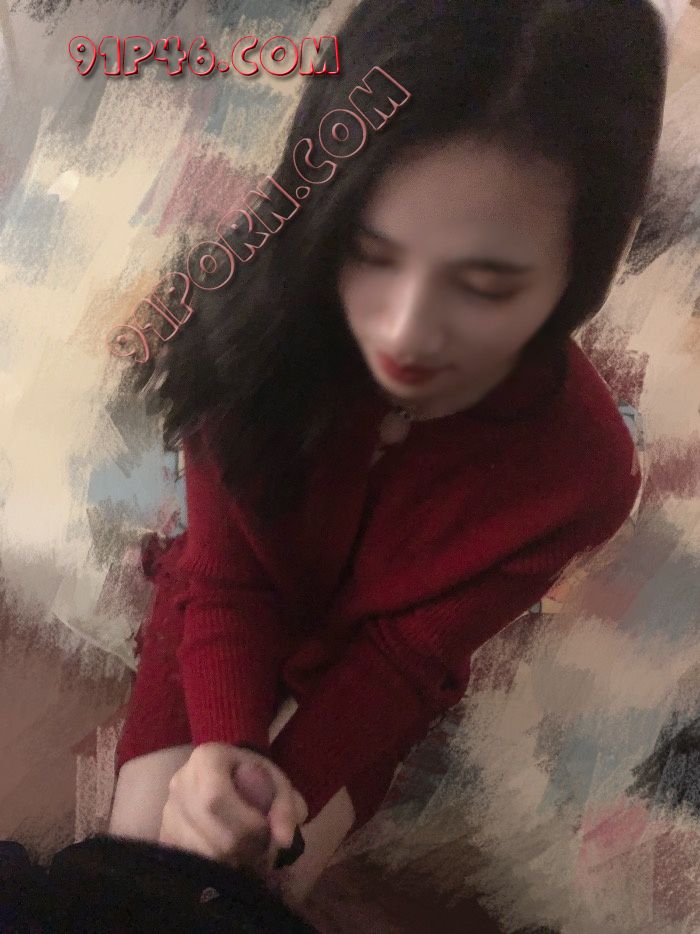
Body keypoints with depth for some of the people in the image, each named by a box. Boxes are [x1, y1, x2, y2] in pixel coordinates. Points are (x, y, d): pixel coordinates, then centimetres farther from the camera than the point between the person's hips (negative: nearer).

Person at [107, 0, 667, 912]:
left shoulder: (579, 470, -32)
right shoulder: (262, 332, -32)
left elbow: (407, 652, -20)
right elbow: (225, 576, -21)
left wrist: (281, 790, -32)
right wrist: (224, 746, -39)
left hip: (362, 678, 0)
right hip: (224, 630, 1)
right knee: (141, 845, 4)